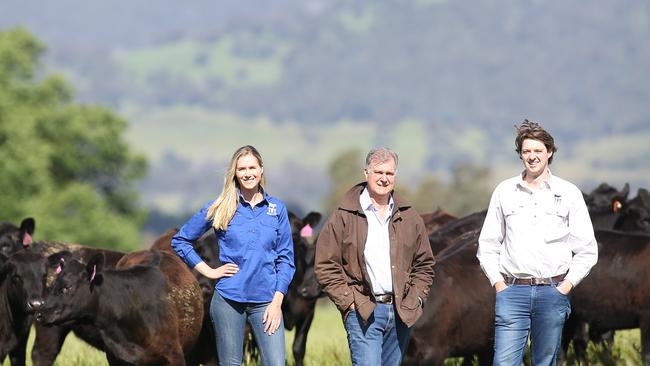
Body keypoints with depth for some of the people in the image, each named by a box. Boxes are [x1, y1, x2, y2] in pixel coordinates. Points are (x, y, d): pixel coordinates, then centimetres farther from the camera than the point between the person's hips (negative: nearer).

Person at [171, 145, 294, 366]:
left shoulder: (276, 209, 8)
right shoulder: (220, 208, 5)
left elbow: (286, 258, 8)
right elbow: (180, 240, 12)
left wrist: (277, 301, -1)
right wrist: (208, 271, 3)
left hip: (265, 300, 0)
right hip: (228, 298, 0)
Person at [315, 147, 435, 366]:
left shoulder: (409, 217, 12)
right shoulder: (344, 217, -1)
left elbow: (424, 265, 19)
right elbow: (326, 266, -2)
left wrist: (415, 299, 6)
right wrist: (348, 302, -8)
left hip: (401, 313, 5)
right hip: (363, 313, -5)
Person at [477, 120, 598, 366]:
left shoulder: (568, 193, 5)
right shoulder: (504, 191, 8)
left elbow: (587, 251, 7)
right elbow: (487, 245, 13)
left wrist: (566, 286, -3)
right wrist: (498, 283, 1)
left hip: (552, 292, 0)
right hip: (512, 290, 0)